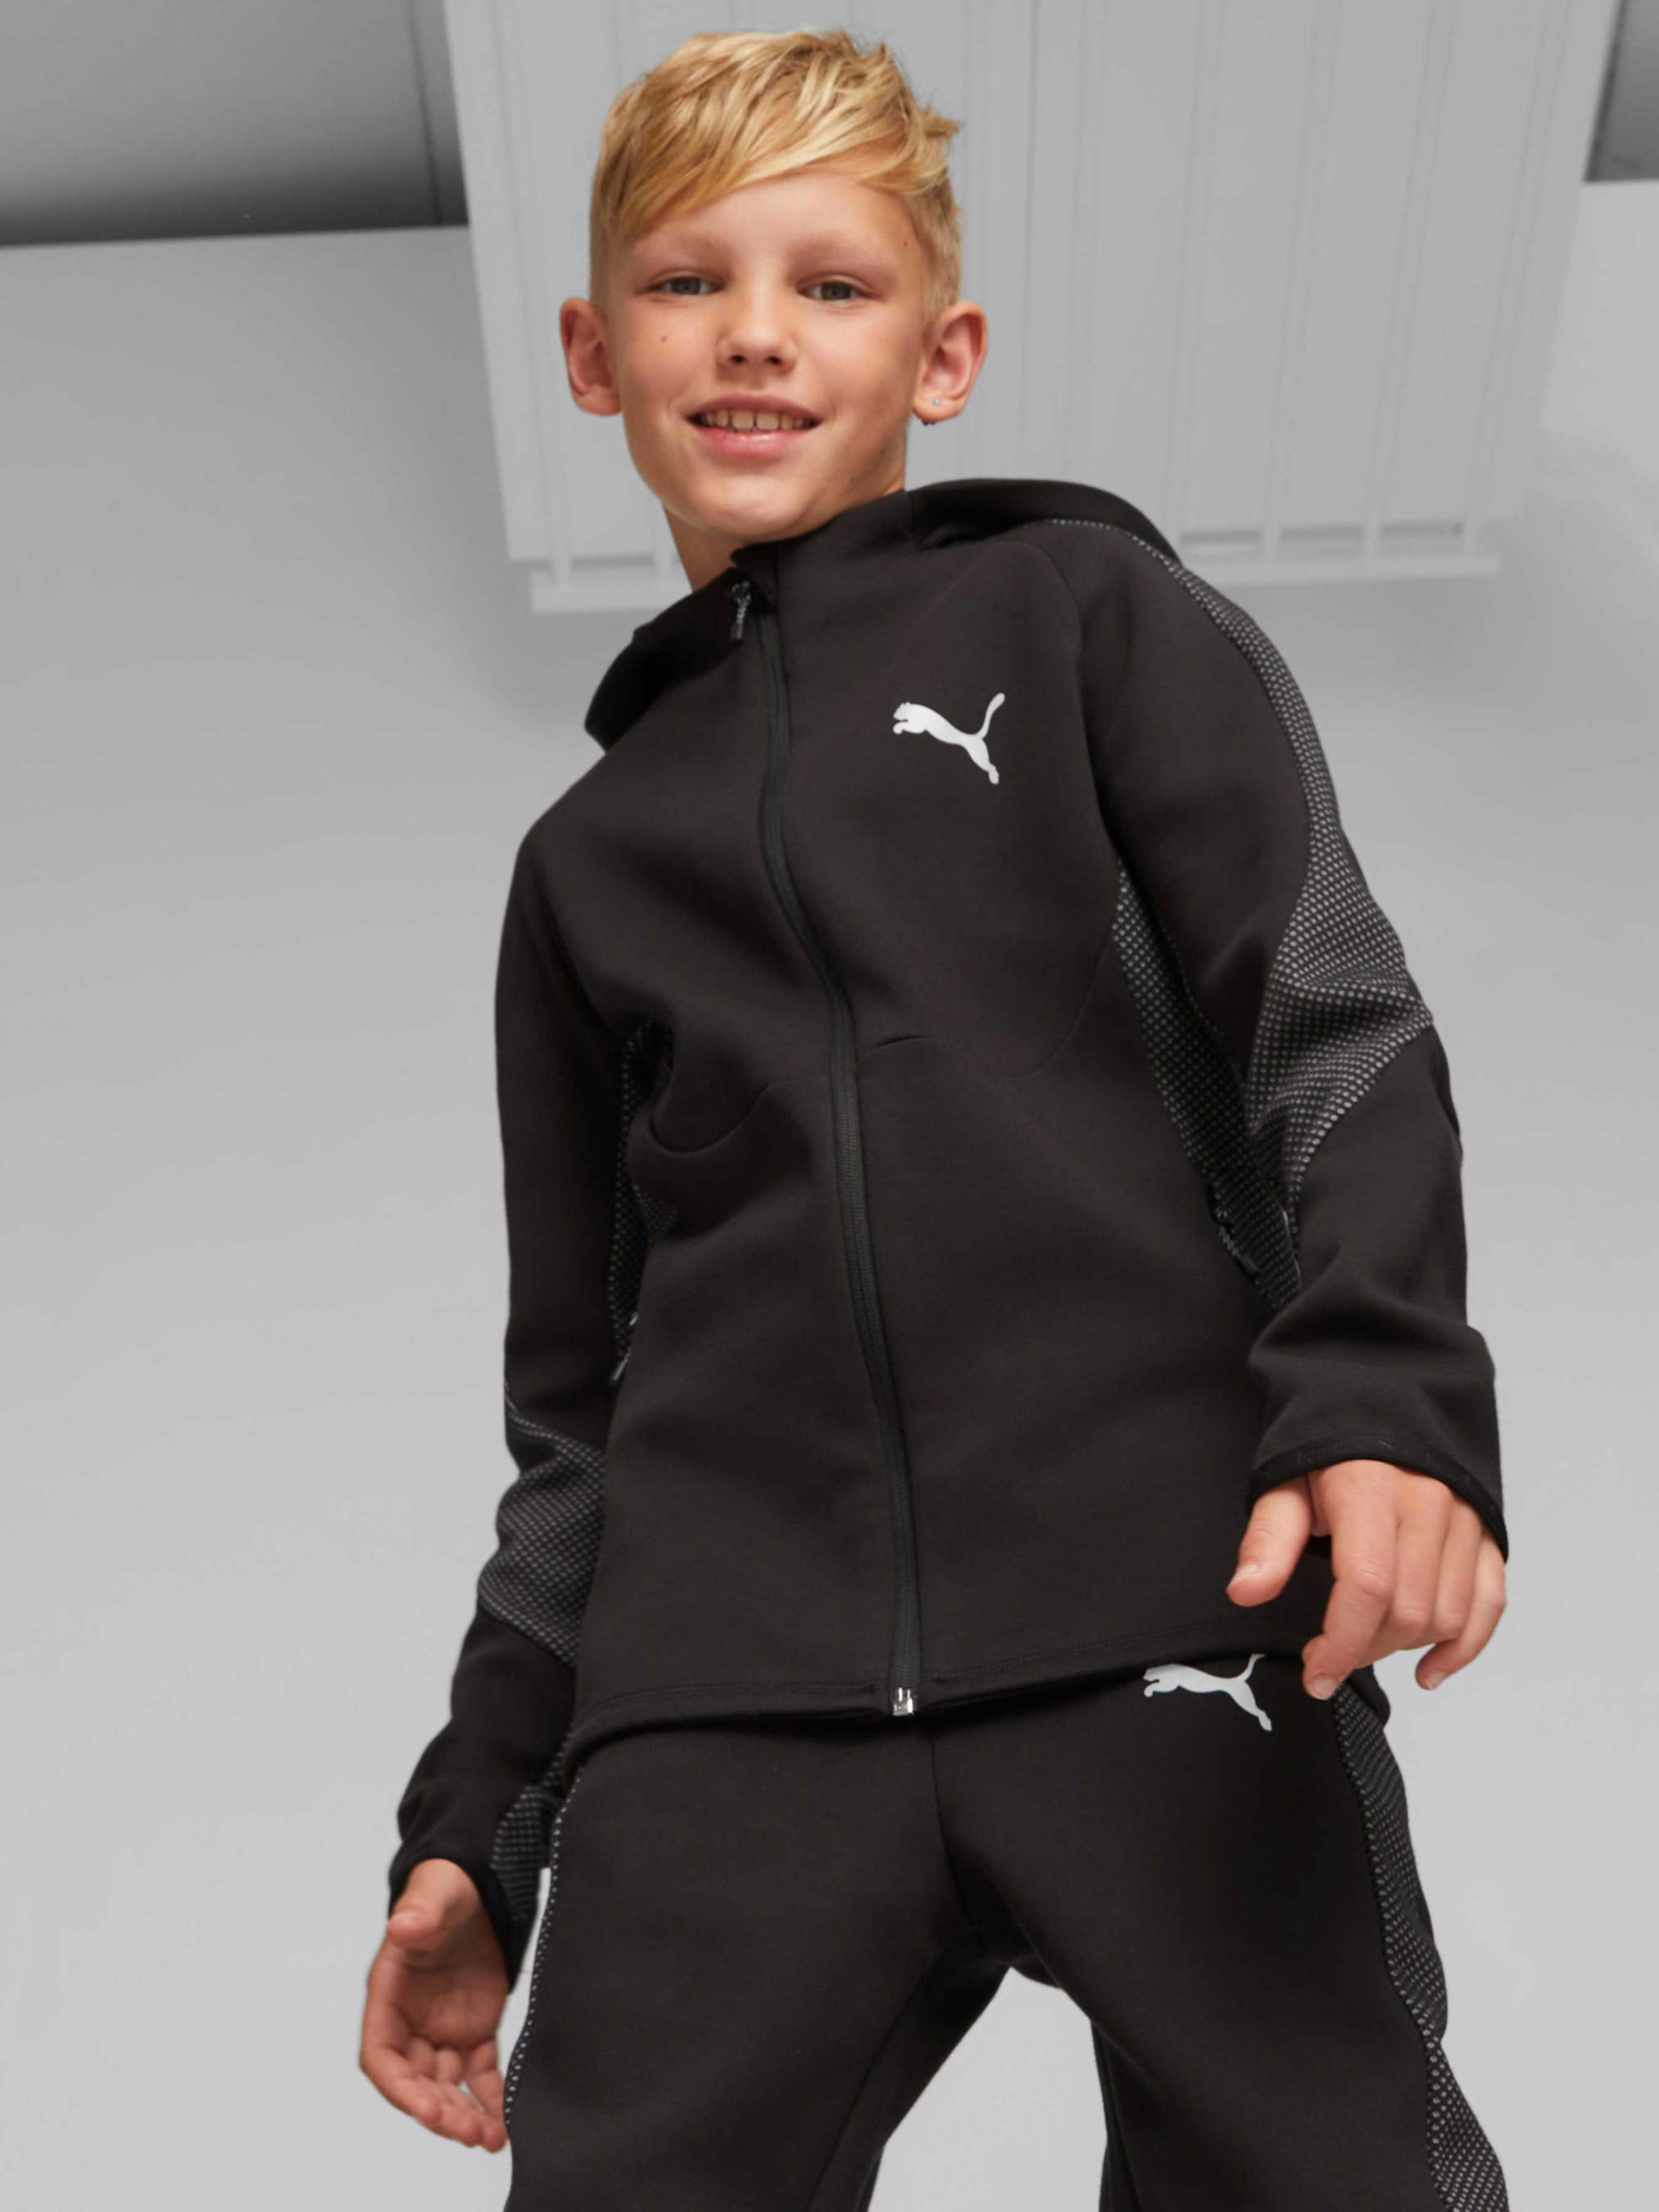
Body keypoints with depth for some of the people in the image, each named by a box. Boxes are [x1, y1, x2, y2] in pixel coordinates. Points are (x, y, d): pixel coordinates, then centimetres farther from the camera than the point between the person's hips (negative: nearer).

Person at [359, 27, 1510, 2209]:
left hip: (1161, 1617, -2)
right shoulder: (592, 851, 19)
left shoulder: (1086, 608, 12)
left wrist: (1385, 1396, -18)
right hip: (721, 1703, 3)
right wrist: (476, 1817, 19)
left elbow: (1335, 1022, 1)